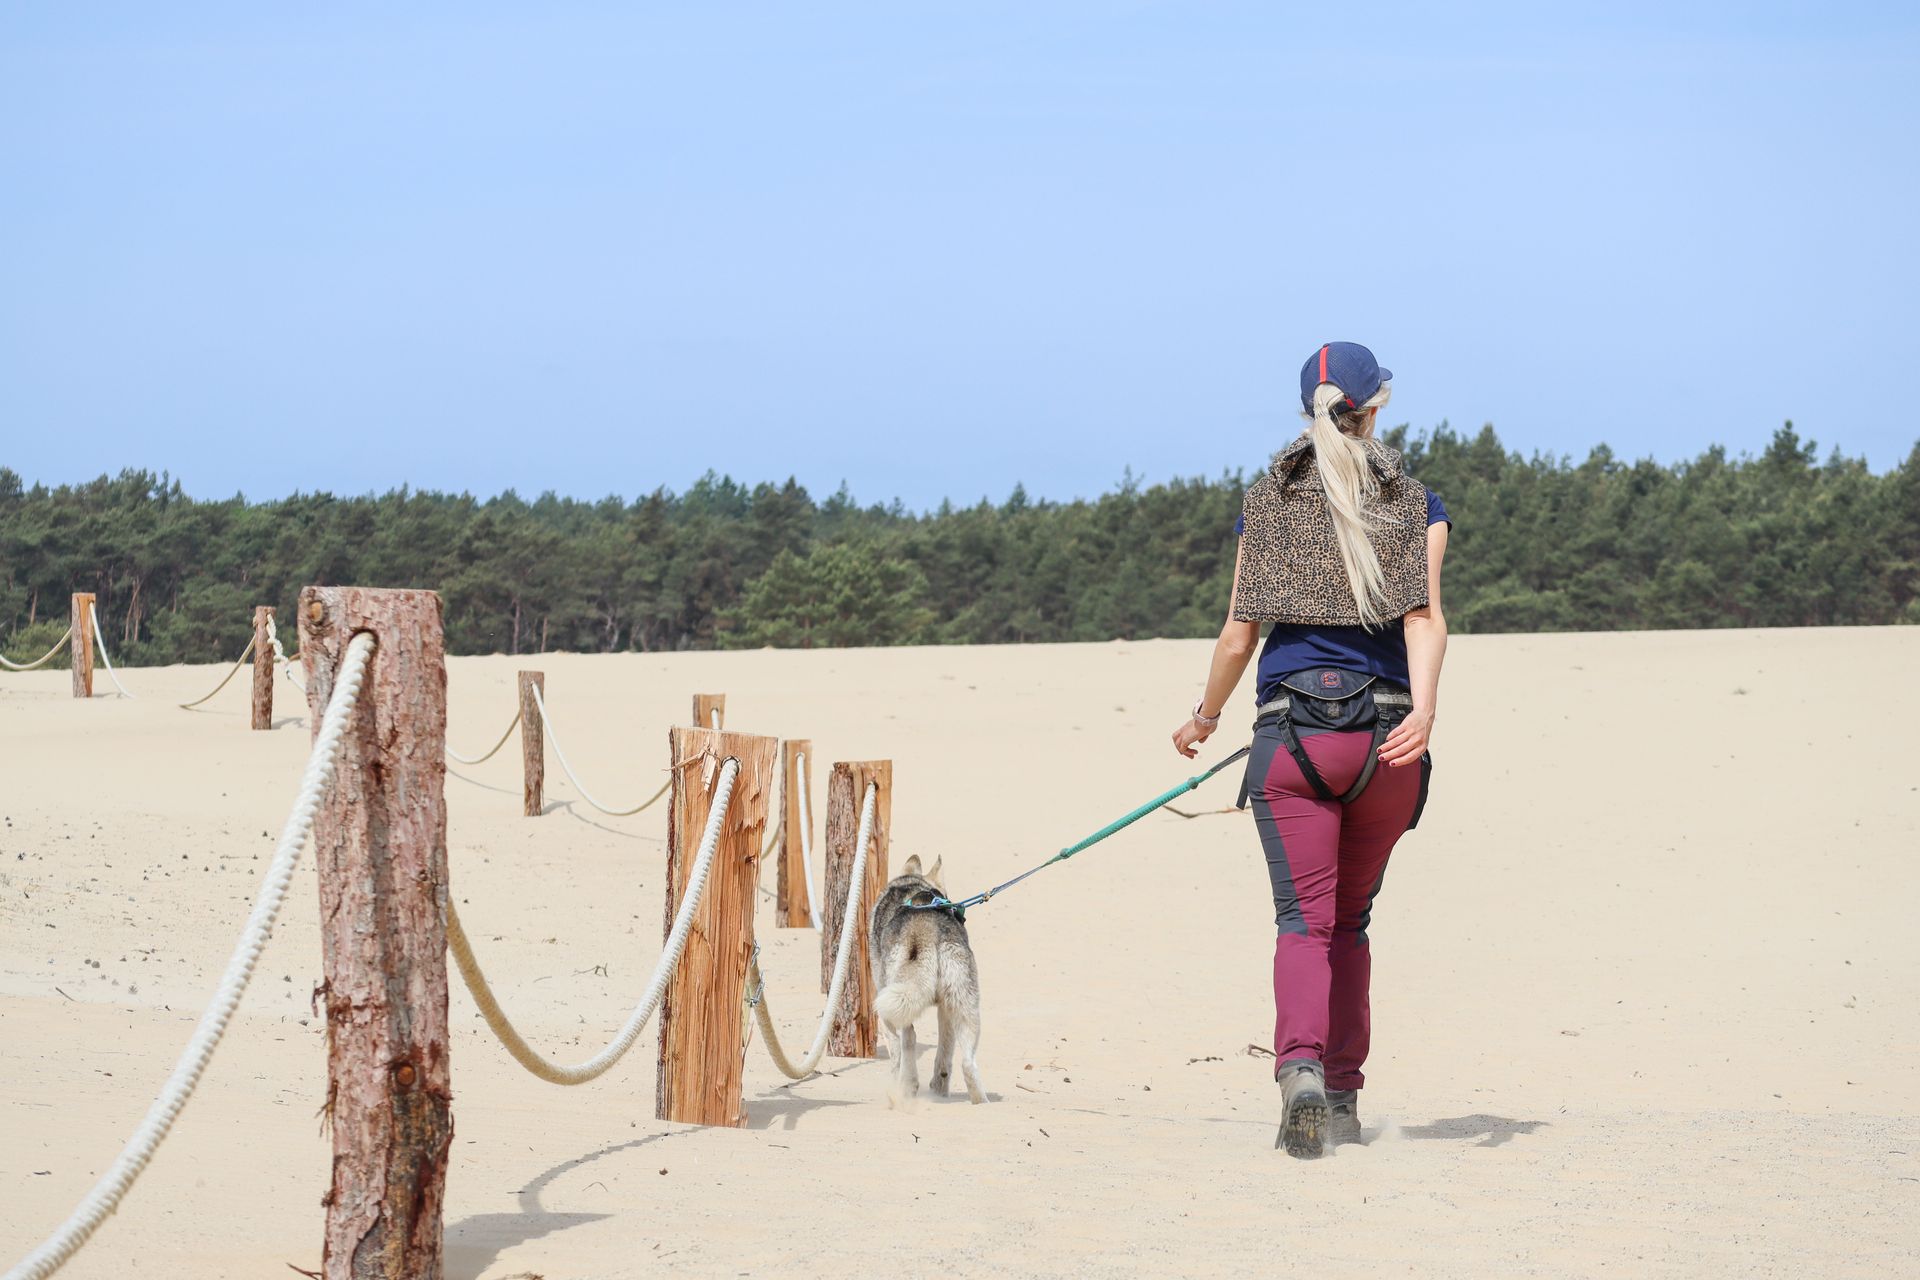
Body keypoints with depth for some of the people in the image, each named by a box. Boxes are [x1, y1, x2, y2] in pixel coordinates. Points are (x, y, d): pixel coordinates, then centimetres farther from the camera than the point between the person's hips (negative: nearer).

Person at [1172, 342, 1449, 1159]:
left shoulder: (1267, 502, 8)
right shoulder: (1415, 505, 8)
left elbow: (1239, 634, 7)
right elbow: (1424, 615, -9)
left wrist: (1205, 718, 22)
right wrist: (1424, 708, -22)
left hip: (1292, 729, -1)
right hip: (1384, 733, 1)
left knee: (1304, 919, -4)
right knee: (1350, 920, 16)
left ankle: (1301, 1069, -29)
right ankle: (1342, 1098, 19)